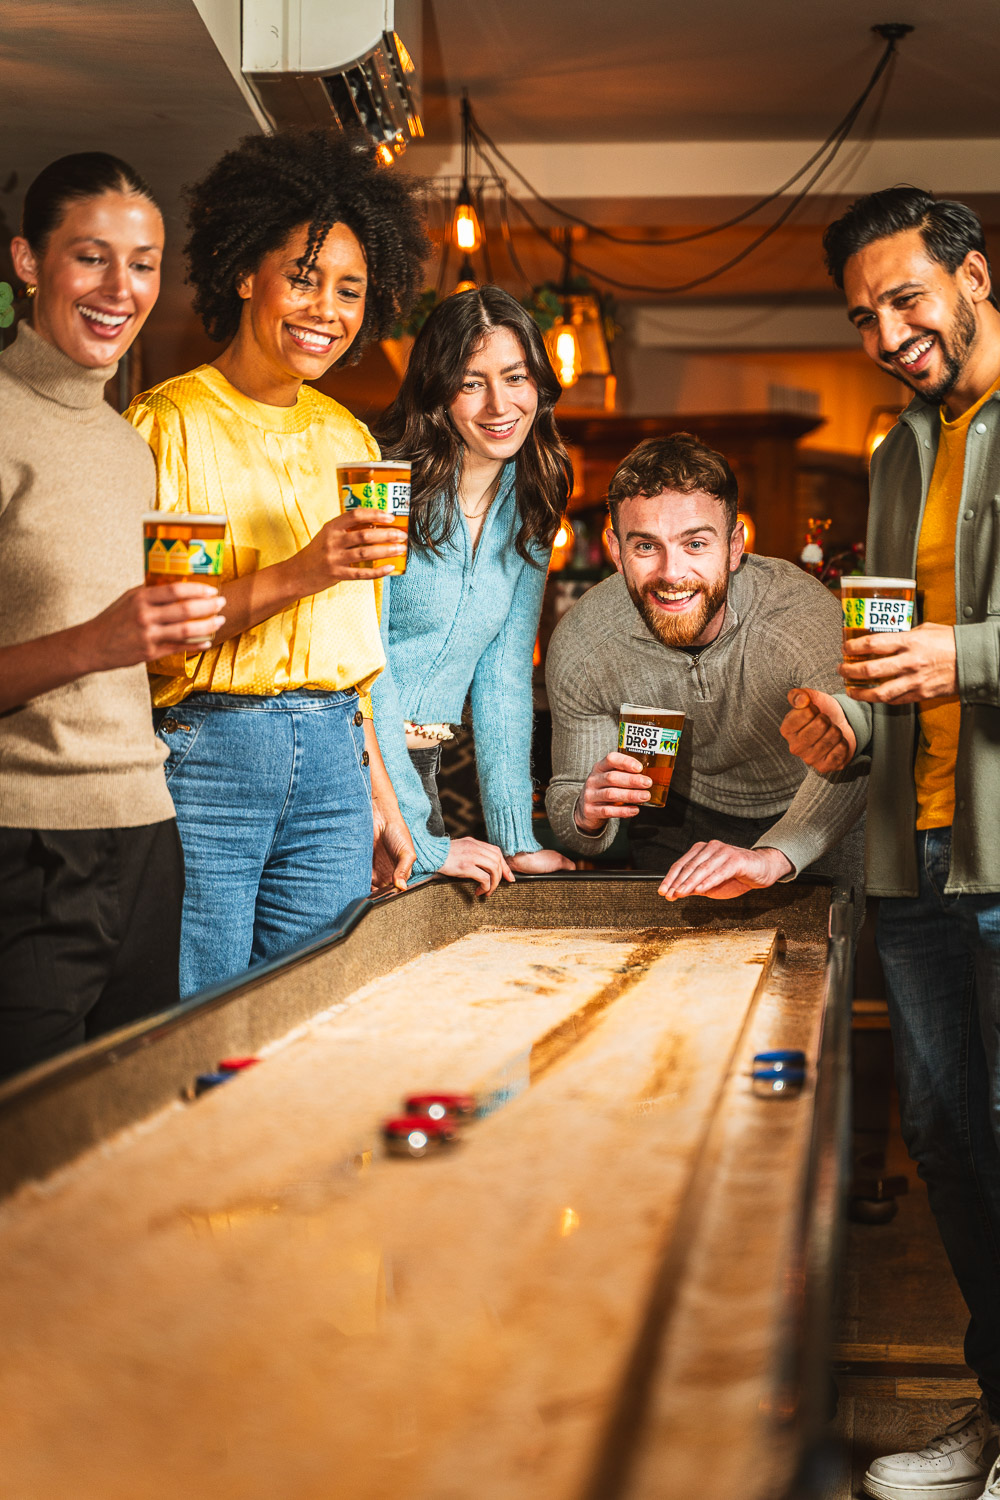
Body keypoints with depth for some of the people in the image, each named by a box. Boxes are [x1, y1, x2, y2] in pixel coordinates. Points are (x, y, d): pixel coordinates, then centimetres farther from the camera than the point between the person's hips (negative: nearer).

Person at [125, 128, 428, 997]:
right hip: (203, 754, -5)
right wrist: (297, 575, -22)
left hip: (332, 761, 6)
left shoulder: (349, 438, 15)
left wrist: (379, 798, 17)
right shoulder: (171, 422, -4)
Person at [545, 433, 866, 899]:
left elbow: (843, 761, -43)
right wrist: (587, 815, -35)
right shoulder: (579, 646, -21)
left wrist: (770, 858, -61)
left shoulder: (805, 614, -31)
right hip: (680, 825, 2)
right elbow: (567, 796, -10)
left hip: (807, 828, -2)